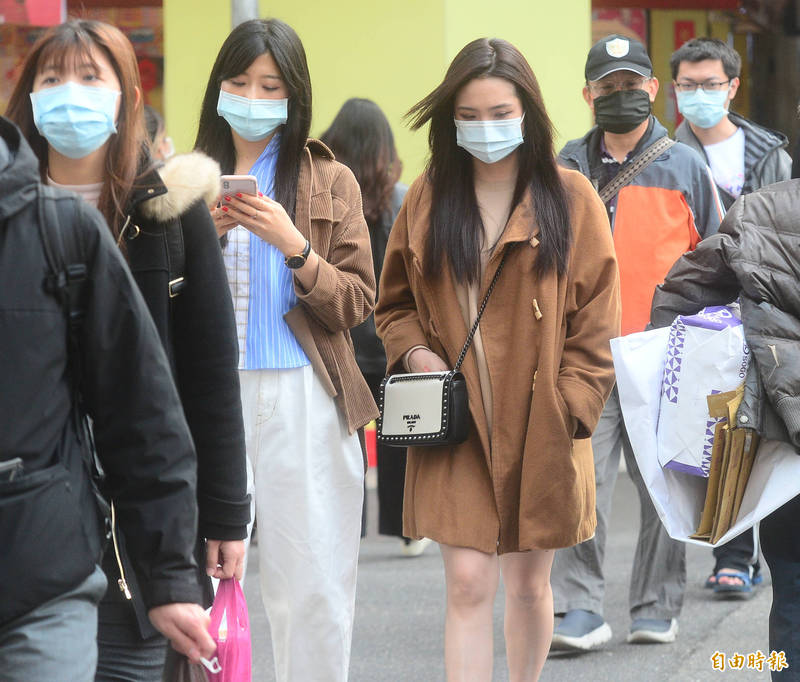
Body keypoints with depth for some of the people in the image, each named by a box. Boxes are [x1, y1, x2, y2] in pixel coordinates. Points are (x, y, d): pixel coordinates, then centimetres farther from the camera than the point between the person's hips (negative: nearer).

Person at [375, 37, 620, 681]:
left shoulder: (571, 198, -1)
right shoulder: (428, 198, 4)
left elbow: (596, 325, -1)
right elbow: (395, 304, 14)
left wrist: (568, 411, -9)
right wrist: (415, 353, -6)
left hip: (540, 431, 0)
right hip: (455, 430, 0)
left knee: (530, 583, 12)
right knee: (469, 583, -9)